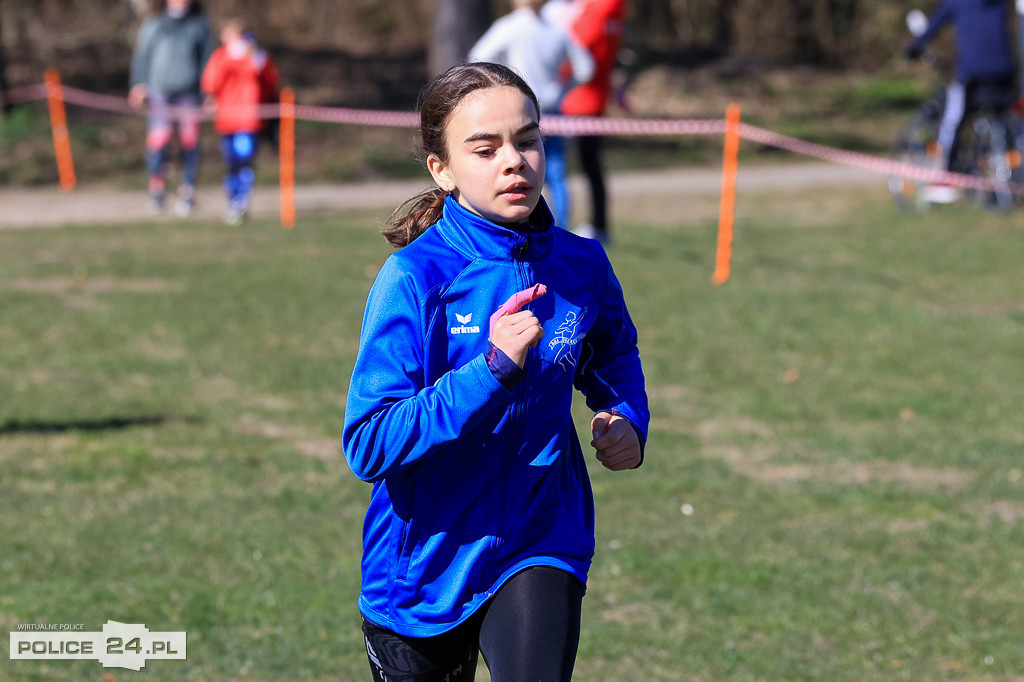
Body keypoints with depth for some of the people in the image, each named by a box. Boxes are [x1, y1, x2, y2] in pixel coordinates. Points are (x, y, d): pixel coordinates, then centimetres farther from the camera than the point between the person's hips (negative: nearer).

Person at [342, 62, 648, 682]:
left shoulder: (580, 265, -3)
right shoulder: (416, 277, -17)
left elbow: (613, 352, 22)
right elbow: (368, 446, -24)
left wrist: (628, 418, 1)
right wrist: (493, 369, -31)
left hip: (540, 543, 2)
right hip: (428, 562, -2)